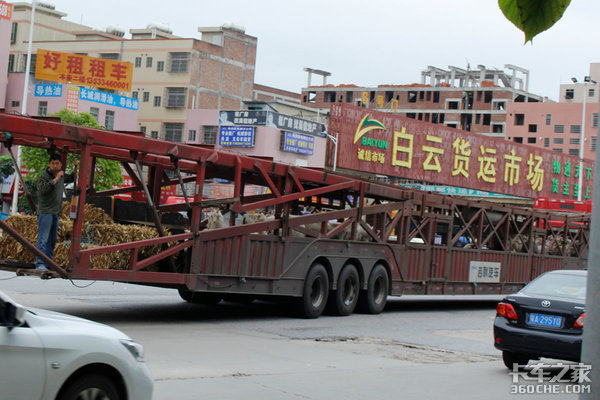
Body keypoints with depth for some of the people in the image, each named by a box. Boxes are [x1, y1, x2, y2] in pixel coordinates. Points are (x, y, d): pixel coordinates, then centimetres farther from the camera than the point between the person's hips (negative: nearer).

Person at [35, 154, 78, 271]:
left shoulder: (61, 175, 11)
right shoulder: (44, 175, -11)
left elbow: (71, 178, 32)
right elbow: (43, 189, -27)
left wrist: (75, 167, 17)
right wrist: (56, 179, -27)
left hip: (56, 212, 8)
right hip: (45, 212, -8)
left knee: (52, 240, 12)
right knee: (43, 239, -12)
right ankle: (40, 264, -15)